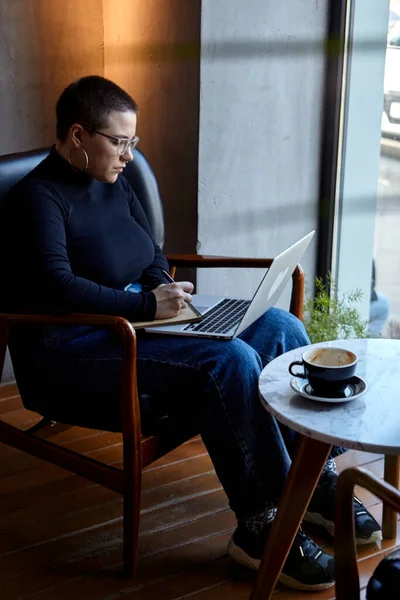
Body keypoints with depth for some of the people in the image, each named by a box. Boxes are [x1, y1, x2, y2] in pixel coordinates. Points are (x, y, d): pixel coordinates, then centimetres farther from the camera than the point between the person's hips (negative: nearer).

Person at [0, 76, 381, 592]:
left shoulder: (114, 183, 15)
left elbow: (152, 255, 22)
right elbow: (56, 287, -24)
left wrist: (164, 292, 0)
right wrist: (147, 305, -22)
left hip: (137, 318, 9)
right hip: (74, 348, -9)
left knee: (280, 327, -6)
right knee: (230, 360, -30)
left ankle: (315, 477, 2)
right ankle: (260, 525, -18)